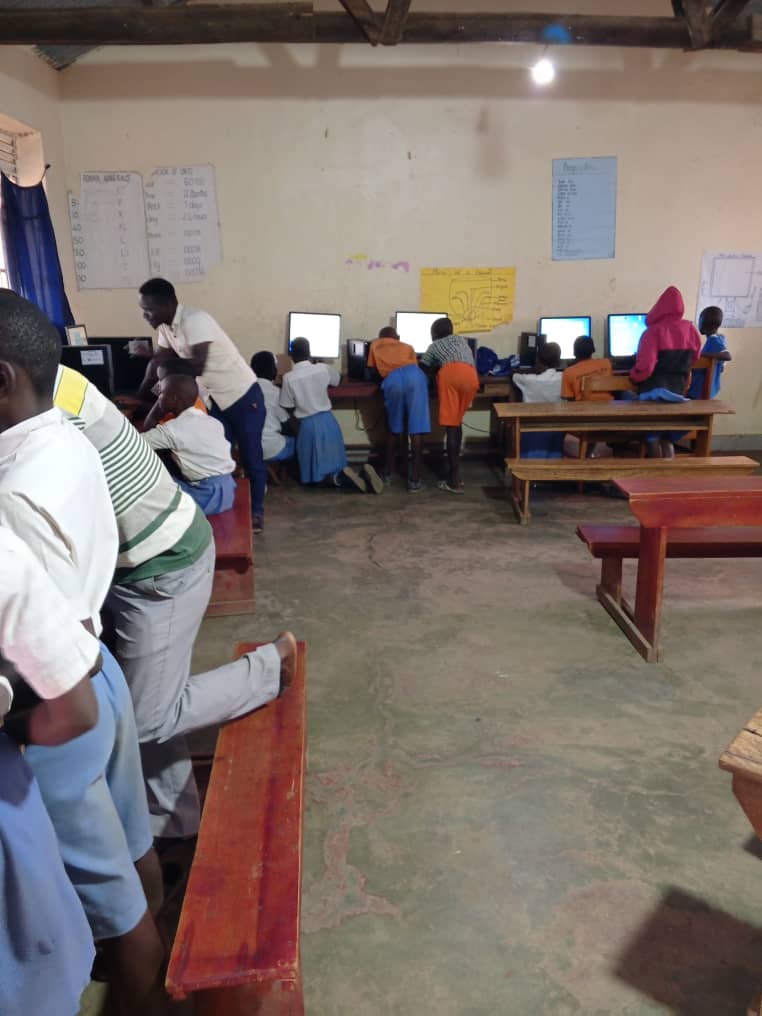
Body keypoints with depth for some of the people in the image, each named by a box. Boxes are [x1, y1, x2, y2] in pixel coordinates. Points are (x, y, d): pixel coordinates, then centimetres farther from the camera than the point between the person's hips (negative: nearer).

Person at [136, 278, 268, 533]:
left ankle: (256, 511, 16)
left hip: (243, 397, -8)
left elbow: (198, 366, -33)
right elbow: (158, 362, 6)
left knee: (250, 457, 3)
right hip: (216, 398, 8)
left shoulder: (195, 320, -26)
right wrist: (139, 396, -2)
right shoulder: (165, 326, 0)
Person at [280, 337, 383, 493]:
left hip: (308, 425, -3)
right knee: (335, 464, 14)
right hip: (328, 420, 4)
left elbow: (287, 408, -3)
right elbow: (337, 379, 22)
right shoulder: (323, 368, -1)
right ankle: (362, 473, -15)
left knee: (317, 473, 5)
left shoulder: (288, 378, -11)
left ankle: (340, 478, -26)